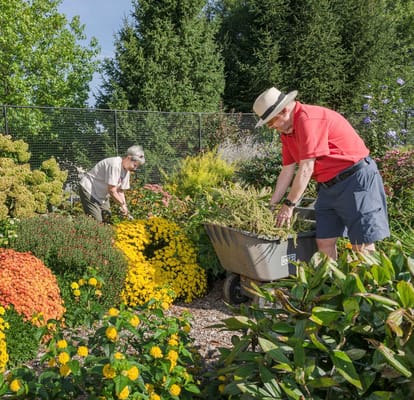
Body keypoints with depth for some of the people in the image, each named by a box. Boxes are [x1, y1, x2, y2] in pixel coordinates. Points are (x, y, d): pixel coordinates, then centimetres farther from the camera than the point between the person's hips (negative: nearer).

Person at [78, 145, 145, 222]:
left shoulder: (126, 170, 1)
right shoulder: (114, 165, -28)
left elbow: (120, 191, 5)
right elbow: (112, 191, -27)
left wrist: (124, 206, -8)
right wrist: (122, 204, -16)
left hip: (102, 195, 9)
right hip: (89, 189, -9)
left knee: (107, 219, 6)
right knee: (96, 221, -16)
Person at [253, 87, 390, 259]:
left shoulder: (308, 119, -20)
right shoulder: (286, 130, 9)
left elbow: (306, 168, -22)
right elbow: (287, 170, 10)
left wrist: (289, 205, -17)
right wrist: (272, 205, 8)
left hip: (356, 179, -9)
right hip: (328, 186, 9)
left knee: (362, 246, -5)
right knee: (324, 242, 4)